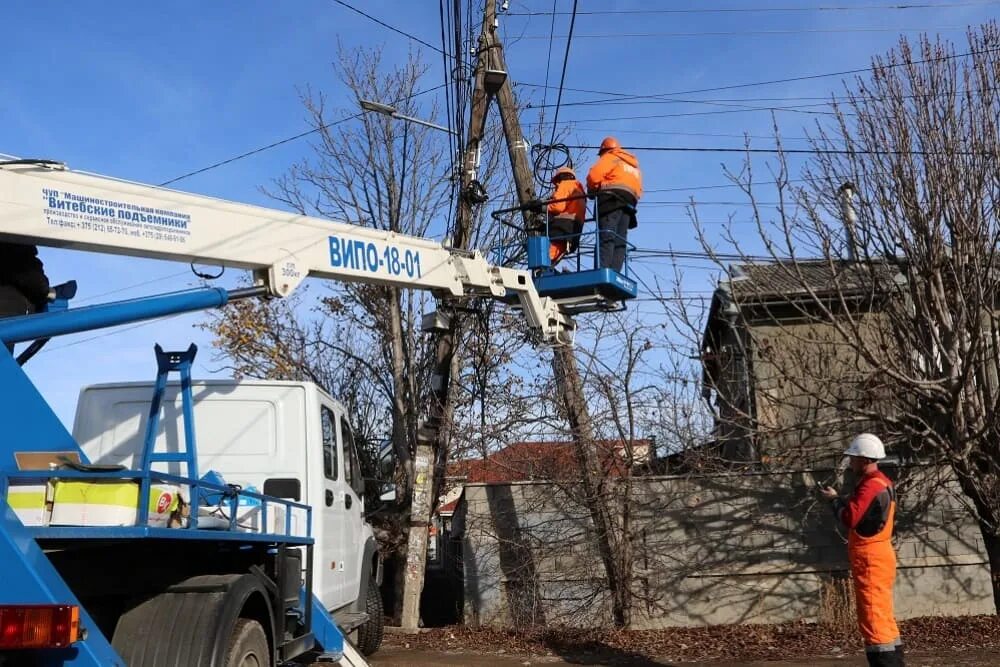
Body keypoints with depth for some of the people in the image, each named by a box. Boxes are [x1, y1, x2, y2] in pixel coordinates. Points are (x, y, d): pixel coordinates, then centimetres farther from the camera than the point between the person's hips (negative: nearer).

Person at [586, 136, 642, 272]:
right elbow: (639, 190, 21)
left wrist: (592, 190, 11)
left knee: (606, 237, -18)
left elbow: (594, 175, -5)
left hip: (612, 198, -7)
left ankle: (602, 270, -32)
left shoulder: (610, 157, 10)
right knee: (620, 240, -1)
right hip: (629, 202, 7)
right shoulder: (634, 165, 33)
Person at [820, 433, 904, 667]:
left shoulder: (871, 486, -18)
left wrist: (834, 498, -8)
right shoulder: (881, 482, 16)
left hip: (870, 560, -11)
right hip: (876, 557, 11)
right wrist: (841, 499, 5)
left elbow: (850, 517, -24)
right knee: (883, 618, 16)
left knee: (873, 618, -9)